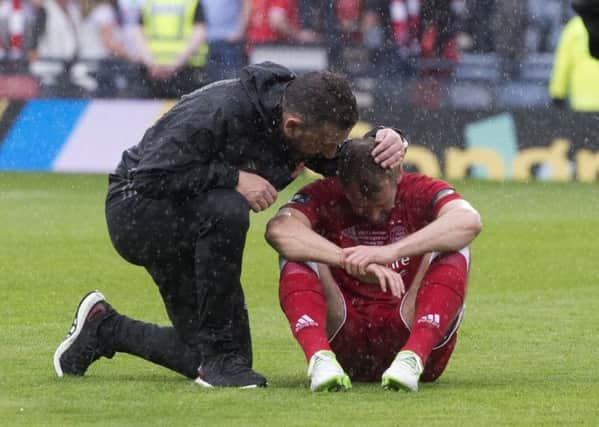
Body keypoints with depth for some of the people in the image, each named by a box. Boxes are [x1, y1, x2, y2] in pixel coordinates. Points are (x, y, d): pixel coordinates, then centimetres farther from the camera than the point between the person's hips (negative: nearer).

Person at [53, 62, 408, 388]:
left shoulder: (312, 123, -11)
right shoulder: (221, 110, -32)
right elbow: (152, 175, -31)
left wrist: (389, 141, -20)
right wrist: (232, 178, -34)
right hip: (137, 210, -7)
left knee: (205, 360, 1)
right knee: (225, 210, -39)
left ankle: (105, 330, 27)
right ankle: (221, 357, -27)